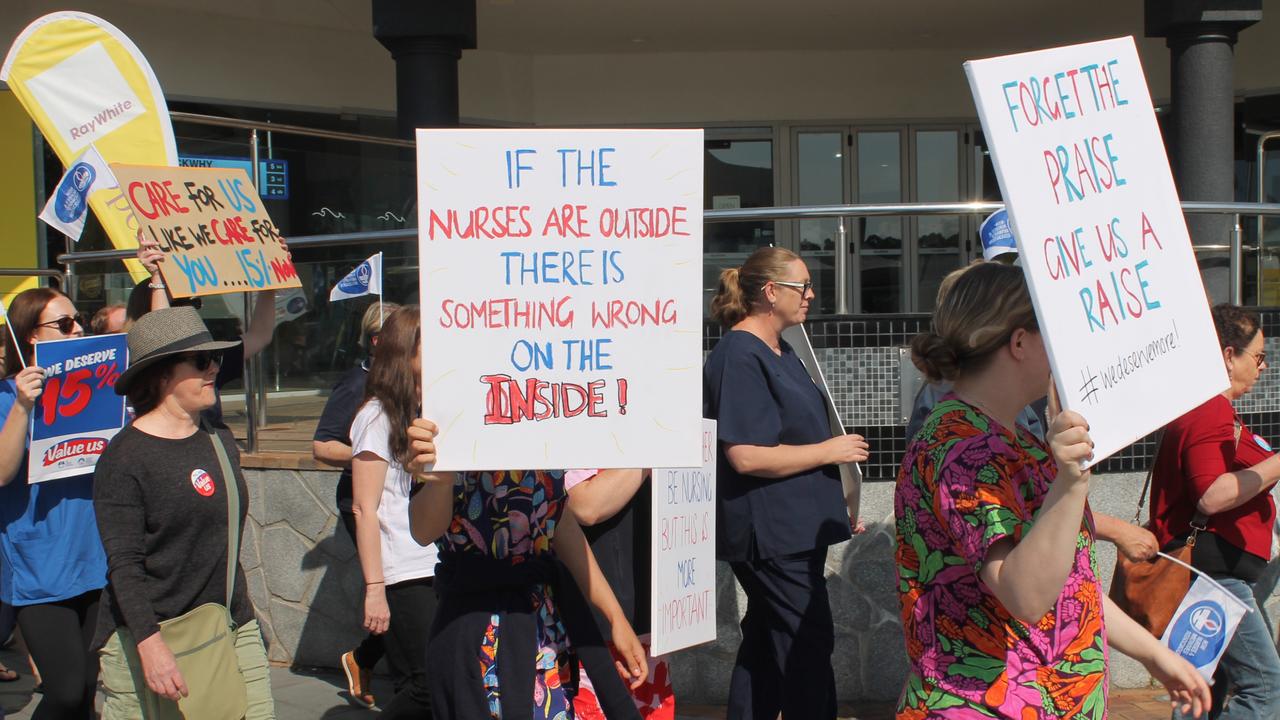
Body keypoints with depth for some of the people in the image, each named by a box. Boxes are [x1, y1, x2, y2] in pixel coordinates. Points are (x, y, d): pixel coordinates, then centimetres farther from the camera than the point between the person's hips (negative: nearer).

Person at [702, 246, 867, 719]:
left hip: (793, 528, 10)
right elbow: (746, 456, -25)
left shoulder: (779, 352, 14)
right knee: (809, 645, -4)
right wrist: (831, 450, -16)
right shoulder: (739, 356, -17)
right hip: (770, 533, -10)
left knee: (766, 645, 15)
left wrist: (836, 504, 21)